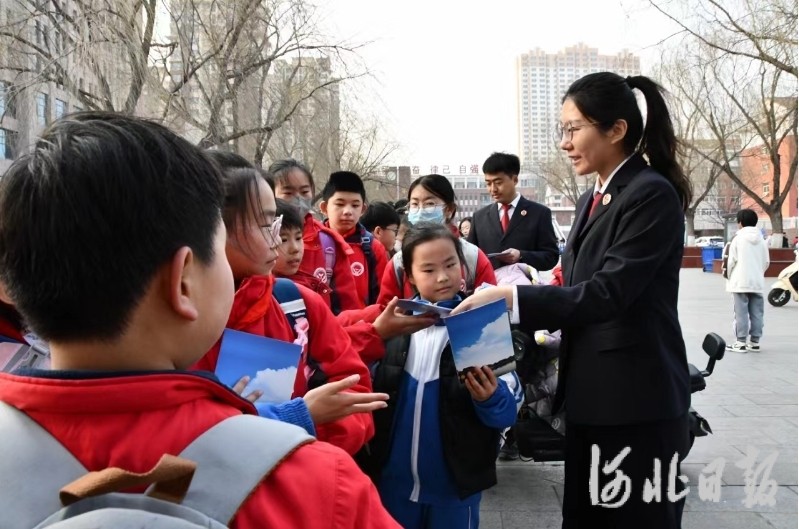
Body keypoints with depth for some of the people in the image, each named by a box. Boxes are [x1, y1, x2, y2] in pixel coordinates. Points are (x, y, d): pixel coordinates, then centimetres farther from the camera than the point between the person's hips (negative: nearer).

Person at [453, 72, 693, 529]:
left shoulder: (653, 195, -15)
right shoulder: (592, 199, 13)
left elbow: (607, 292, -23)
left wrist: (511, 298, -26)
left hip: (638, 398, -9)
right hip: (592, 393, 9)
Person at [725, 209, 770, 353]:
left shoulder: (737, 239, -5)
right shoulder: (761, 240, 9)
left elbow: (731, 261, -6)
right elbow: (766, 262, 9)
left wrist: (729, 276, 9)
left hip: (740, 282, -5)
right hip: (758, 282, 5)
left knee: (741, 313, -3)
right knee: (756, 313, 7)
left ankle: (741, 342, -3)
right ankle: (755, 342, 11)